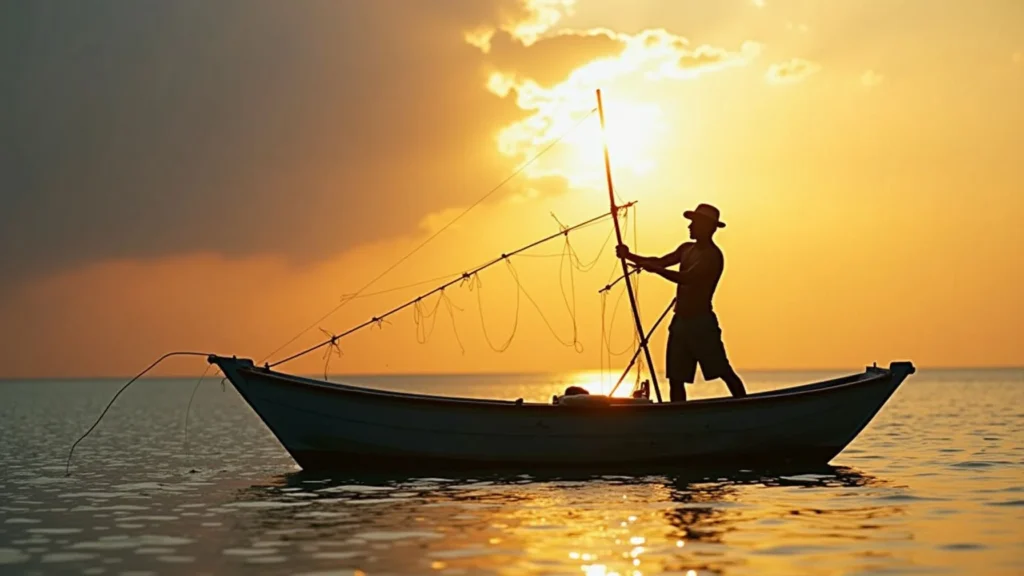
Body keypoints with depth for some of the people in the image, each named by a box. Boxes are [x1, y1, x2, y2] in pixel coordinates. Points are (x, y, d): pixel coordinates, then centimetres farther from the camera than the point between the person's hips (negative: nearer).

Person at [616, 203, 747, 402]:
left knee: (724, 372, -7)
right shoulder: (687, 249, 14)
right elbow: (660, 261, 11)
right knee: (676, 378, 7)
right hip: (680, 321, 8)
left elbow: (686, 278, -24)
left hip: (702, 323, -8)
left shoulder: (712, 255, -12)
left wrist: (655, 269, -28)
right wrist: (630, 256, 0)